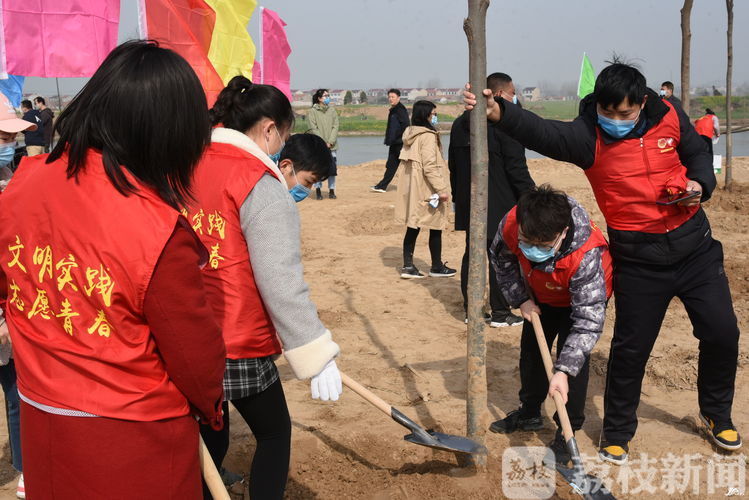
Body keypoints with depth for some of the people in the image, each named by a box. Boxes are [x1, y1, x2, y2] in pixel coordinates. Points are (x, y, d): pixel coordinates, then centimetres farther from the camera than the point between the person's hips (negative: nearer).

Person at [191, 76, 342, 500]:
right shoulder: (263, 184, -16)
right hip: (238, 343, -6)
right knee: (275, 433, 15)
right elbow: (281, 281, -21)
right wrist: (318, 354, -16)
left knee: (209, 439, 20)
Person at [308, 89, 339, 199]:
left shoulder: (332, 111, 9)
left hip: (331, 145, 3)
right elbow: (314, 129, -6)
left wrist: (330, 142, -8)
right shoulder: (313, 112, -1)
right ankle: (318, 189, 8)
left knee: (332, 168, 1)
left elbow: (335, 127, 4)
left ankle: (331, 190, 10)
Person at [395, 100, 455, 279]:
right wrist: (441, 189, -21)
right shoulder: (428, 136, -16)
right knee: (435, 228, 5)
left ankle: (407, 266, 10)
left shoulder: (409, 134, 11)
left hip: (411, 189, 8)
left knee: (413, 227, 10)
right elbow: (430, 166, -22)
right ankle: (437, 267, 14)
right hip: (427, 190, -8)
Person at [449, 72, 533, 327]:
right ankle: (500, 313, 8)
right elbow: (517, 168, -16)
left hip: (468, 203, 7)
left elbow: (453, 166, 16)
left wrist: (457, 197, 23)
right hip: (500, 205, -7)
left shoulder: (459, 124, 11)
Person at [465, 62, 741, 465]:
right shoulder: (587, 136, -18)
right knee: (631, 347, 1)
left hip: (694, 245, 4)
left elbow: (697, 154, 12)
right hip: (638, 259, -3)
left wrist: (700, 184, -10)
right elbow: (541, 133, -37)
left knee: (722, 334, 9)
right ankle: (617, 432, 23)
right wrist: (498, 112, -55)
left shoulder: (669, 117, -6)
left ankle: (716, 414, 36)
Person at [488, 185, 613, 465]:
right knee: (531, 349, 14)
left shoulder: (587, 255, -45)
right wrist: (520, 298, -14)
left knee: (573, 355, -15)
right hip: (539, 295, 5)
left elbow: (588, 319, -41)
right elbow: (501, 260, -9)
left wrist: (564, 371, -47)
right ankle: (529, 413, 36)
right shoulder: (510, 225, -35)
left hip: (585, 295, -5)